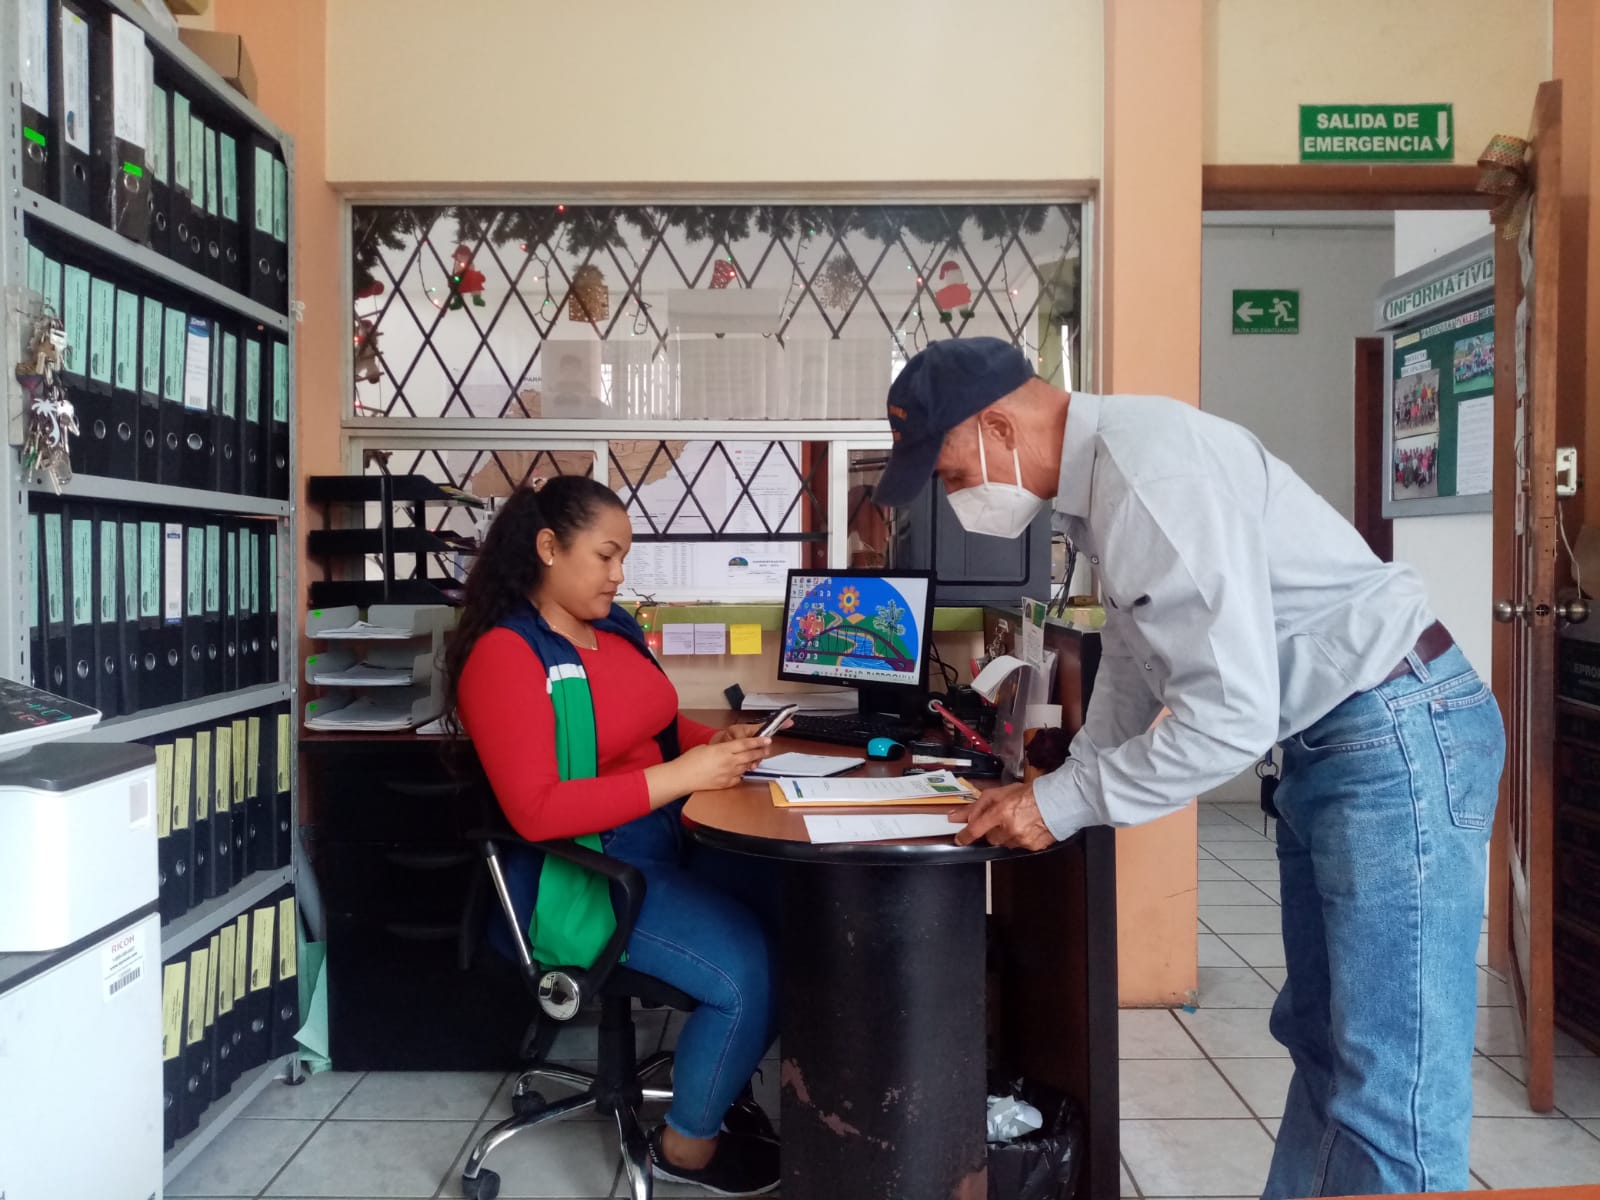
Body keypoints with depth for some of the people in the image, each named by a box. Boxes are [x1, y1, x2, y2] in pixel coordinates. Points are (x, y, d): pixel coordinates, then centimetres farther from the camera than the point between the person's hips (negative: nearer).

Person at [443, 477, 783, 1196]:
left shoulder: (613, 627, 7)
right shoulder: (504, 655, -17)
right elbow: (535, 812, -24)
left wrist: (719, 743, 0)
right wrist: (681, 775, -26)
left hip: (667, 845, 8)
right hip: (579, 876, -8)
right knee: (749, 969, -19)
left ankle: (720, 1088, 18)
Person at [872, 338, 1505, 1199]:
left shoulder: (1157, 473, -24)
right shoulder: (1096, 480, 7)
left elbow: (1232, 713, -26)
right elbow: (1135, 668, 17)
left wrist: (1064, 802, -17)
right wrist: (1057, 791, 10)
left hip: (1399, 733, -10)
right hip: (1323, 744, 10)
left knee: (1390, 1086, -2)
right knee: (1317, 1041, 20)